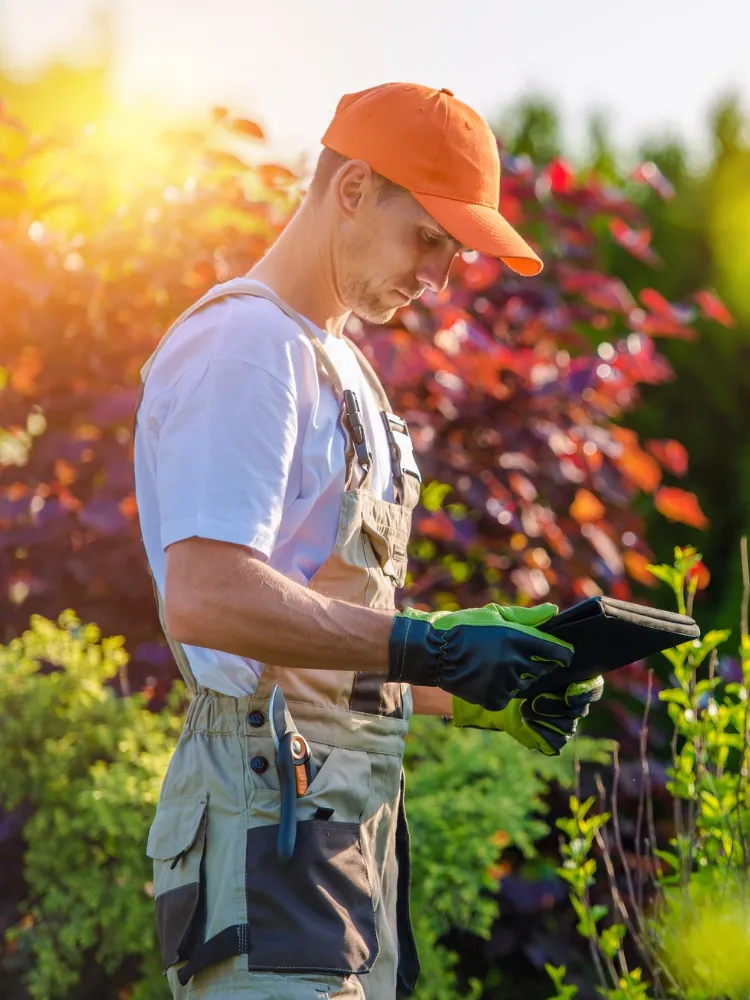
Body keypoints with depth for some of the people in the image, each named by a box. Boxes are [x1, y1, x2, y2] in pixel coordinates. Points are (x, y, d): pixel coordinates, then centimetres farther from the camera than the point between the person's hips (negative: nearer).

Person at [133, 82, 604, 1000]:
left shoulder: (340, 366, 24)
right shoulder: (244, 342, -7)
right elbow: (203, 600, -21)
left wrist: (475, 697, 10)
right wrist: (427, 646, -20)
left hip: (354, 811, 10)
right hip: (270, 799, -9)